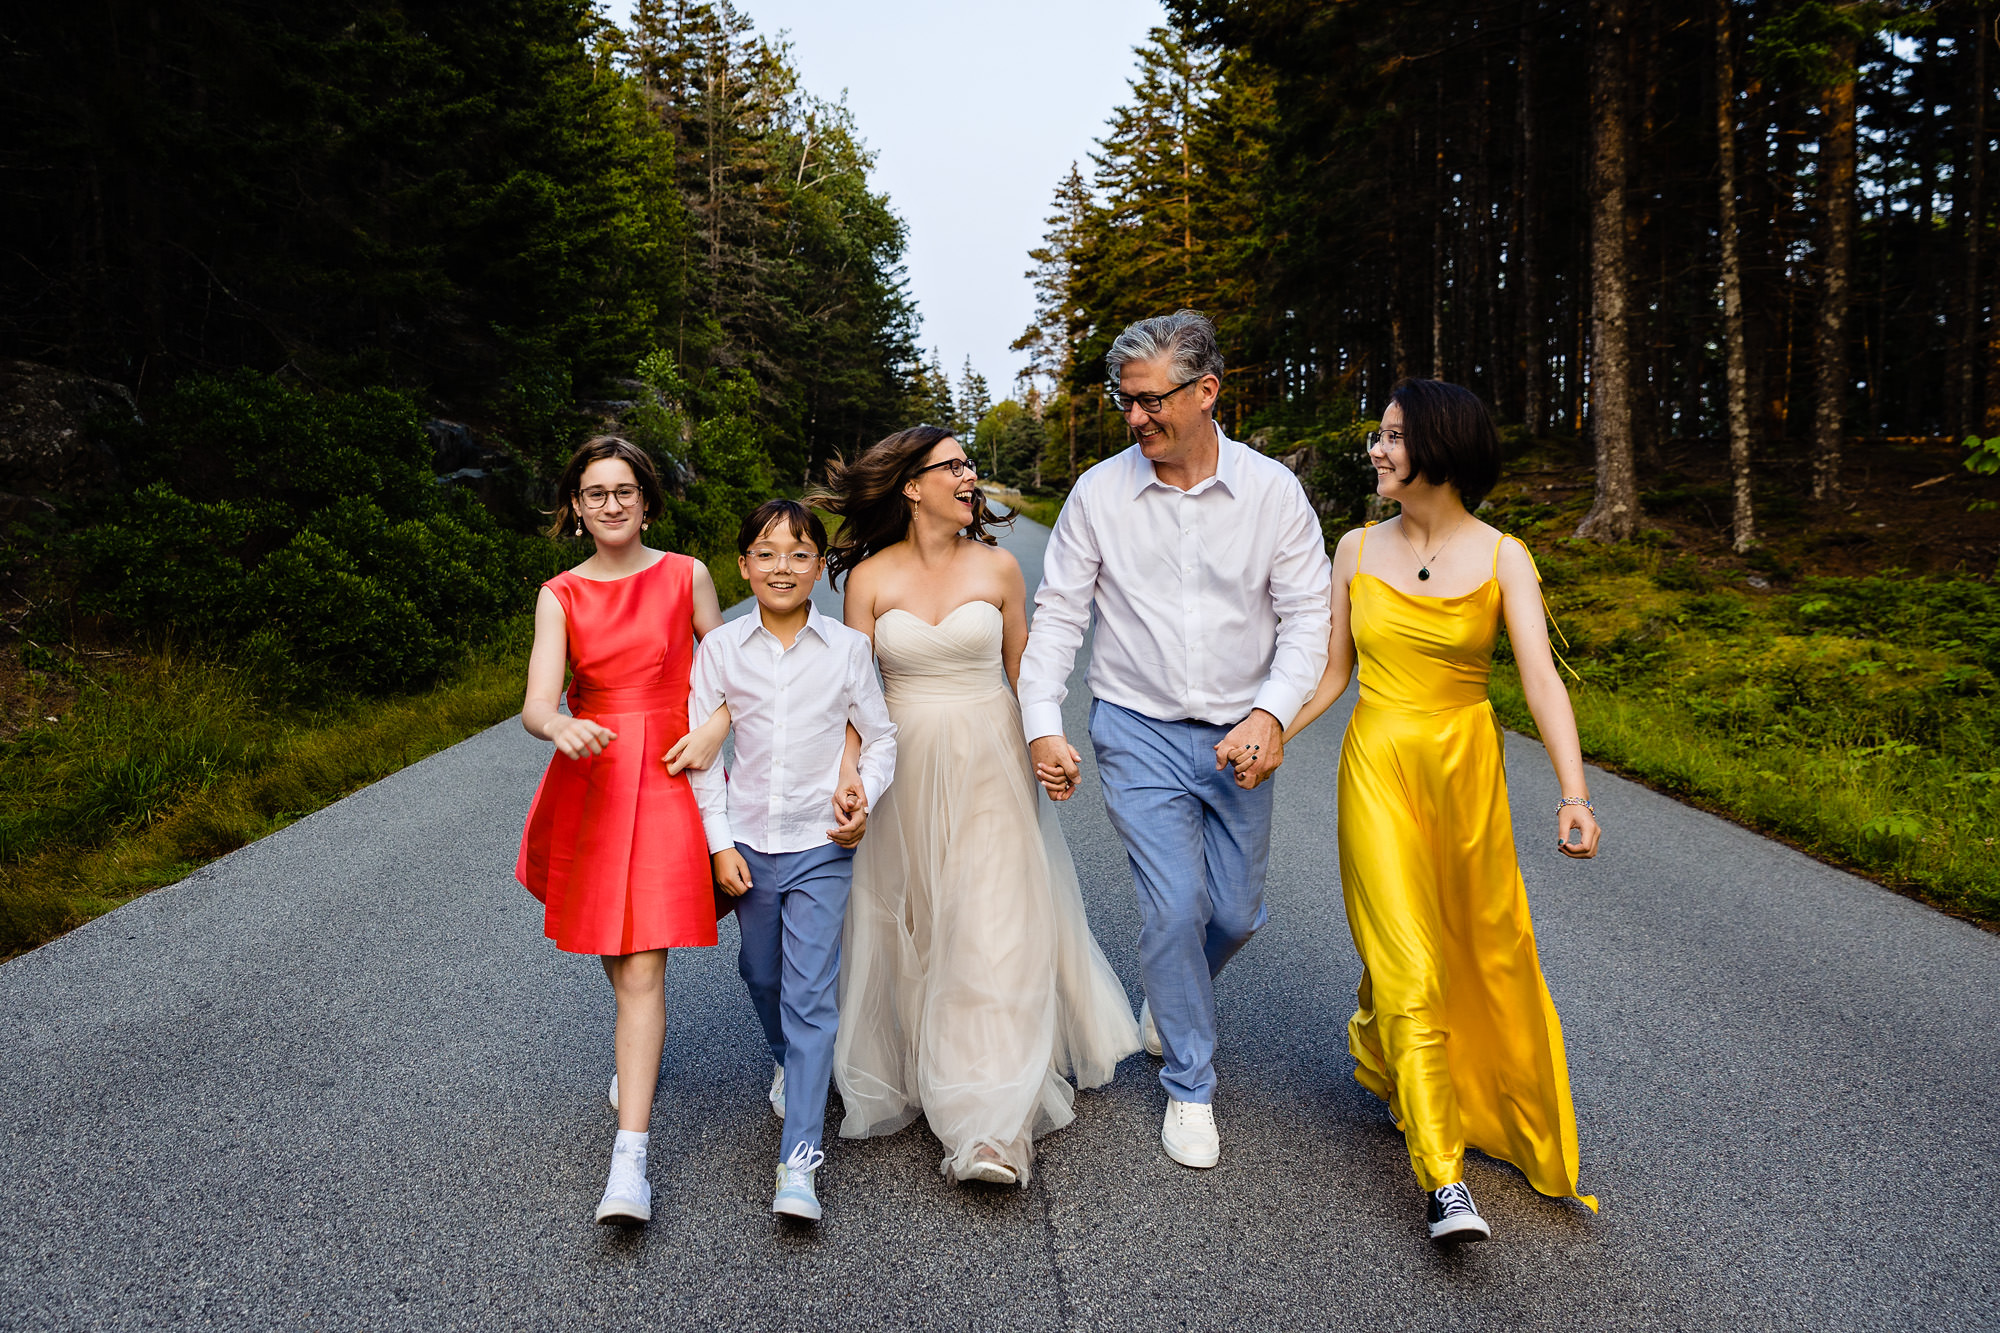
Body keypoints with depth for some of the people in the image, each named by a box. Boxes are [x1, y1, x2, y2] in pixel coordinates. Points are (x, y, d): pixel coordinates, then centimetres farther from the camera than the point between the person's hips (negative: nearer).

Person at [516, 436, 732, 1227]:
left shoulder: (686, 577, 4)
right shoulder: (560, 596, 4)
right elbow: (536, 703, -7)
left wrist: (715, 729, -10)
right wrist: (559, 727, -30)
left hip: (667, 781, -2)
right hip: (590, 781, 2)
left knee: (642, 967, -9)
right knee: (613, 954, 15)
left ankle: (630, 1159, -7)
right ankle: (638, 1056, 48)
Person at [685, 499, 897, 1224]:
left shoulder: (847, 647, -4)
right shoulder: (720, 648, -2)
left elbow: (881, 737, 5)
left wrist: (864, 796, -12)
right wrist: (719, 842, -3)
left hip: (821, 846, -2)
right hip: (747, 843, 3)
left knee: (810, 995, -7)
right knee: (763, 975, 20)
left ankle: (799, 1160, -5)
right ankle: (789, 1062, 52)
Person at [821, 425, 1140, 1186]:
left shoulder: (996, 567, 1)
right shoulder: (870, 576, -1)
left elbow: (1022, 672, 7)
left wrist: (1040, 755, 6)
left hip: (988, 762, 0)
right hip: (904, 766, 1)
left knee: (992, 930, -6)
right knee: (911, 930, 10)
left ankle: (992, 1130, -4)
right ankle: (915, 1079, 30)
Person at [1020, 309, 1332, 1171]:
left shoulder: (1272, 491, -4)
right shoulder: (1099, 493, -4)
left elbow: (1306, 615, -3)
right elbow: (1057, 615, 0)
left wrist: (1271, 713, -19)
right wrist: (1043, 726, -10)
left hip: (1239, 736, 2)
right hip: (1139, 732, -1)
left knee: (1236, 913, 9)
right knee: (1174, 905, -8)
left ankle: (1168, 998, 43)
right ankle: (1190, 1087, 12)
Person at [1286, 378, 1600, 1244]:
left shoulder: (1501, 558, -5)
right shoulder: (1358, 549, 1)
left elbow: (1541, 678, -15)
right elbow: (1331, 673, 7)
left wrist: (1573, 794, -25)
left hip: (1466, 768, 1)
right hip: (1377, 768, -1)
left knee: (1490, 951, 14)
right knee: (1409, 967, -7)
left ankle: (1380, 1045, 44)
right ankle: (1443, 1180, -1)